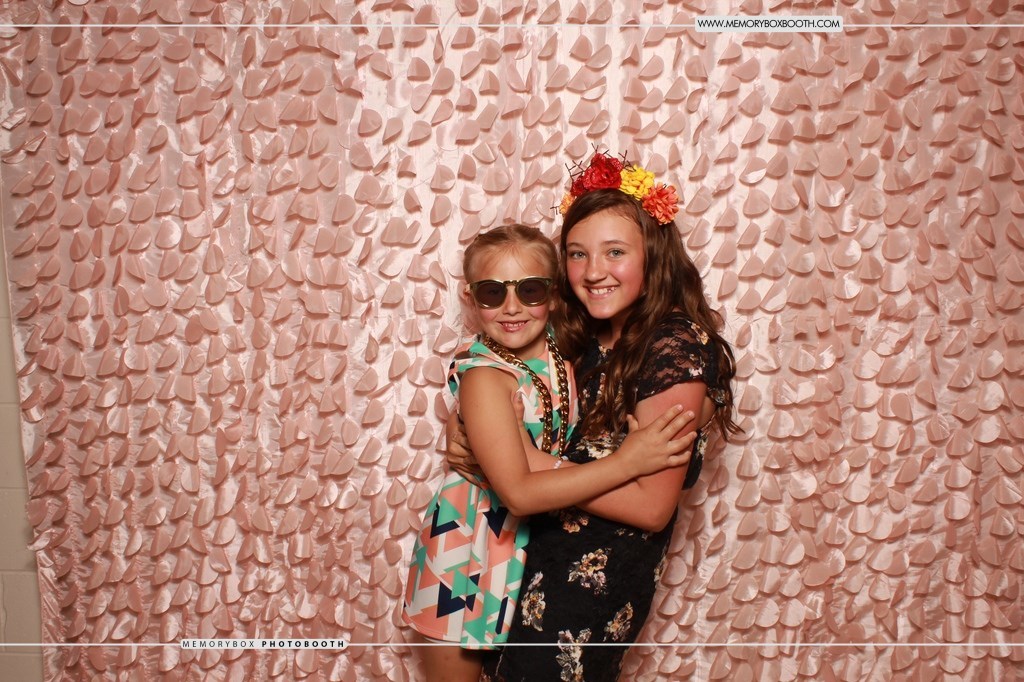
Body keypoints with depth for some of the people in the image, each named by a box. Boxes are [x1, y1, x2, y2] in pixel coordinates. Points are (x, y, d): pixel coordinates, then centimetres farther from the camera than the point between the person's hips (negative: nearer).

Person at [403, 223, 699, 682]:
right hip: (468, 549, -5)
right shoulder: (483, 375, -24)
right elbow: (518, 493, -31)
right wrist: (625, 463, -30)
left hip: (533, 543, 6)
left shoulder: (561, 349, -6)